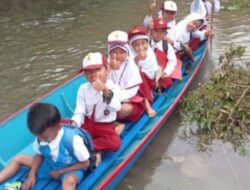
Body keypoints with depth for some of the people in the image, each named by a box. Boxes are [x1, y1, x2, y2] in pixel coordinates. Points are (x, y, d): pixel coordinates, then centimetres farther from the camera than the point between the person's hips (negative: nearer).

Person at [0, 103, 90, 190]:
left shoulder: (72, 139, -31)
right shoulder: (41, 136, -15)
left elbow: (85, 163, -19)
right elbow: (39, 155, 4)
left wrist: (60, 172, -16)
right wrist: (31, 175, -8)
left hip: (70, 170, -6)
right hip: (49, 165, 6)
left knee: (70, 180, -41)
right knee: (18, 159, 4)